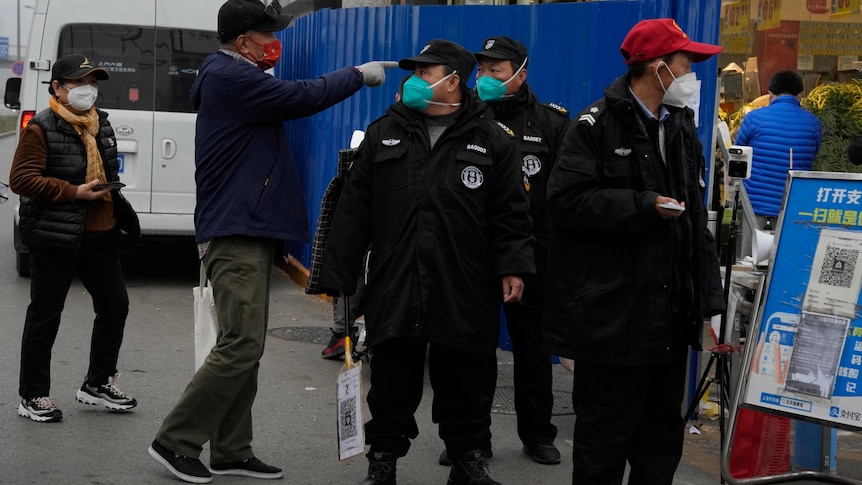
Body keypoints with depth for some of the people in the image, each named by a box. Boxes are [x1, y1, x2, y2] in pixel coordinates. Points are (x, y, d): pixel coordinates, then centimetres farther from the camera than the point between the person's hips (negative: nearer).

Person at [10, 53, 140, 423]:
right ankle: (33, 396, 11)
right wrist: (74, 192, -20)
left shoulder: (100, 123, 14)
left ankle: (99, 382, 26)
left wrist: (111, 189, 9)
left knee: (115, 304, 11)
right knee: (45, 315, 1)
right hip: (56, 238, -8)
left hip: (100, 233, 8)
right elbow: (21, 179, -17)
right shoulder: (41, 128, -11)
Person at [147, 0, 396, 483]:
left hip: (248, 231, 11)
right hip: (236, 232, -11)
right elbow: (303, 97, -15)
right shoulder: (231, 77, -14)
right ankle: (176, 441, -4)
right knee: (240, 347, -11)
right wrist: (359, 75, -4)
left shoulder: (233, 77, 19)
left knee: (246, 346, 10)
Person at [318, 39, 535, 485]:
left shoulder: (491, 141, 4)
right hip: (393, 292, 1)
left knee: (464, 386, 8)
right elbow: (354, 210, 8)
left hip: (465, 295, -1)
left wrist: (512, 268, -8)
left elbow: (510, 214, 3)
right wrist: (338, 273, 4)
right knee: (391, 384, 8)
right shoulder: (383, 134, 9)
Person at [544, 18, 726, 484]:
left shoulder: (681, 128, 14)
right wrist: (643, 206, -16)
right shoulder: (597, 124, -8)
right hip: (612, 317, -7)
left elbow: (695, 219, 15)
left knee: (662, 440, 14)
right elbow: (568, 201, -18)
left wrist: (707, 300, 8)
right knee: (604, 443, 1)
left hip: (670, 318, 7)